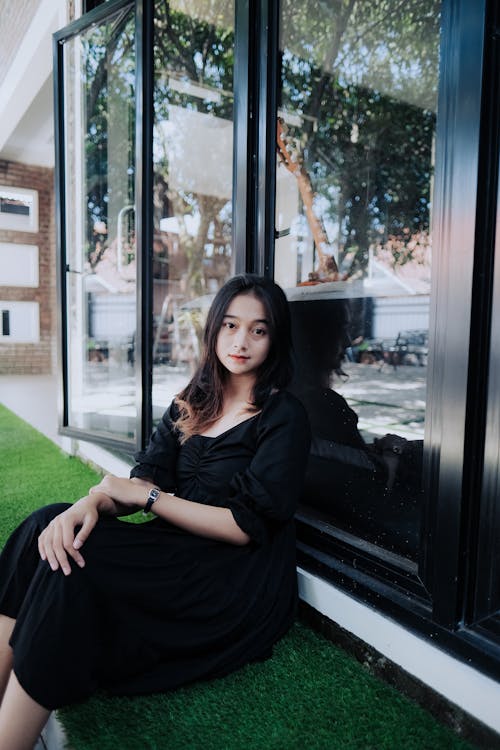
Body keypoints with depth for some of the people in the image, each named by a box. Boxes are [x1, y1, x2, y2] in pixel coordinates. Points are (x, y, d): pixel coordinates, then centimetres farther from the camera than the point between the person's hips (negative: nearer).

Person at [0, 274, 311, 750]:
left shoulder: (283, 417, -7)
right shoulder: (190, 405, 11)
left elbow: (245, 526, -14)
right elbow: (141, 482, 3)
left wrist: (148, 496, -13)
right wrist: (92, 501, -19)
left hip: (238, 582, -6)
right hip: (179, 554, 6)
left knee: (73, 566, -25)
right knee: (53, 528, -18)